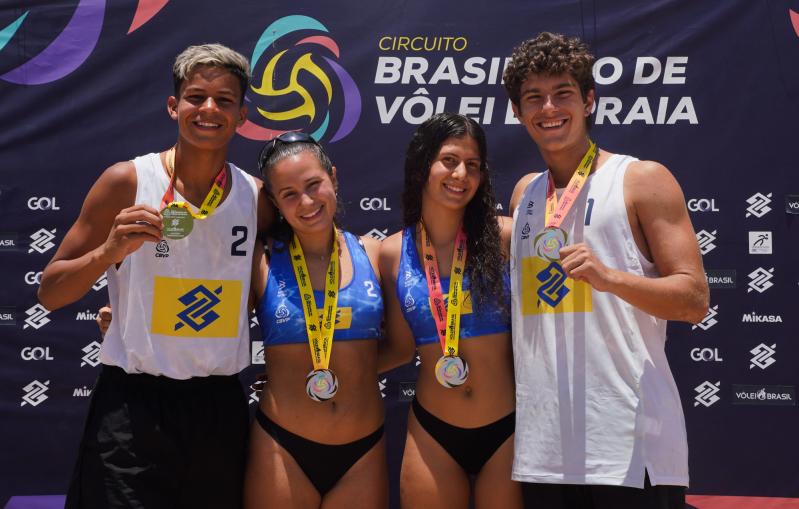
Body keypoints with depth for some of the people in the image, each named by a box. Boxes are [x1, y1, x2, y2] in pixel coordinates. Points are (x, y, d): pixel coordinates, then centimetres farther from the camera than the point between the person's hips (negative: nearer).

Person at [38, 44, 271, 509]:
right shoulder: (127, 181, -7)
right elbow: (51, 294, -4)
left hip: (221, 407, 3)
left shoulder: (257, 198, 1)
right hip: (134, 405, -3)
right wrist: (110, 250, -20)